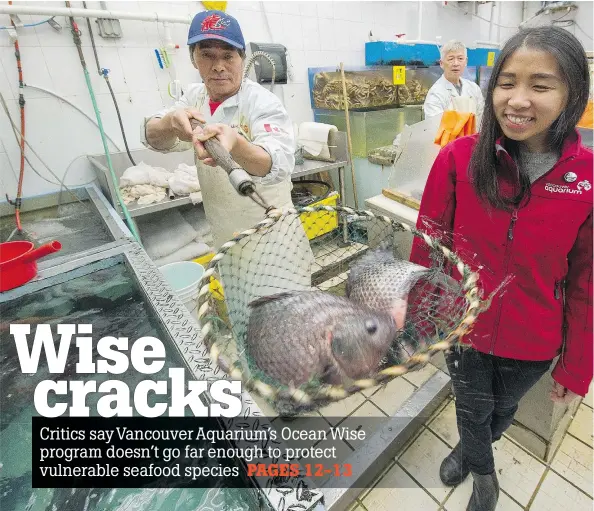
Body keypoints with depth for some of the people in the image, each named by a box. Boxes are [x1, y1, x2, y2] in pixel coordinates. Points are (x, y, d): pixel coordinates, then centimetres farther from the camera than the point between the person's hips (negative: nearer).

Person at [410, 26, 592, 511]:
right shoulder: (458, 158, -17)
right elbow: (428, 247, -10)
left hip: (533, 343, 1)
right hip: (463, 326, -1)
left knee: (503, 409, 28)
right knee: (473, 408, 24)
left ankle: (471, 447, 64)